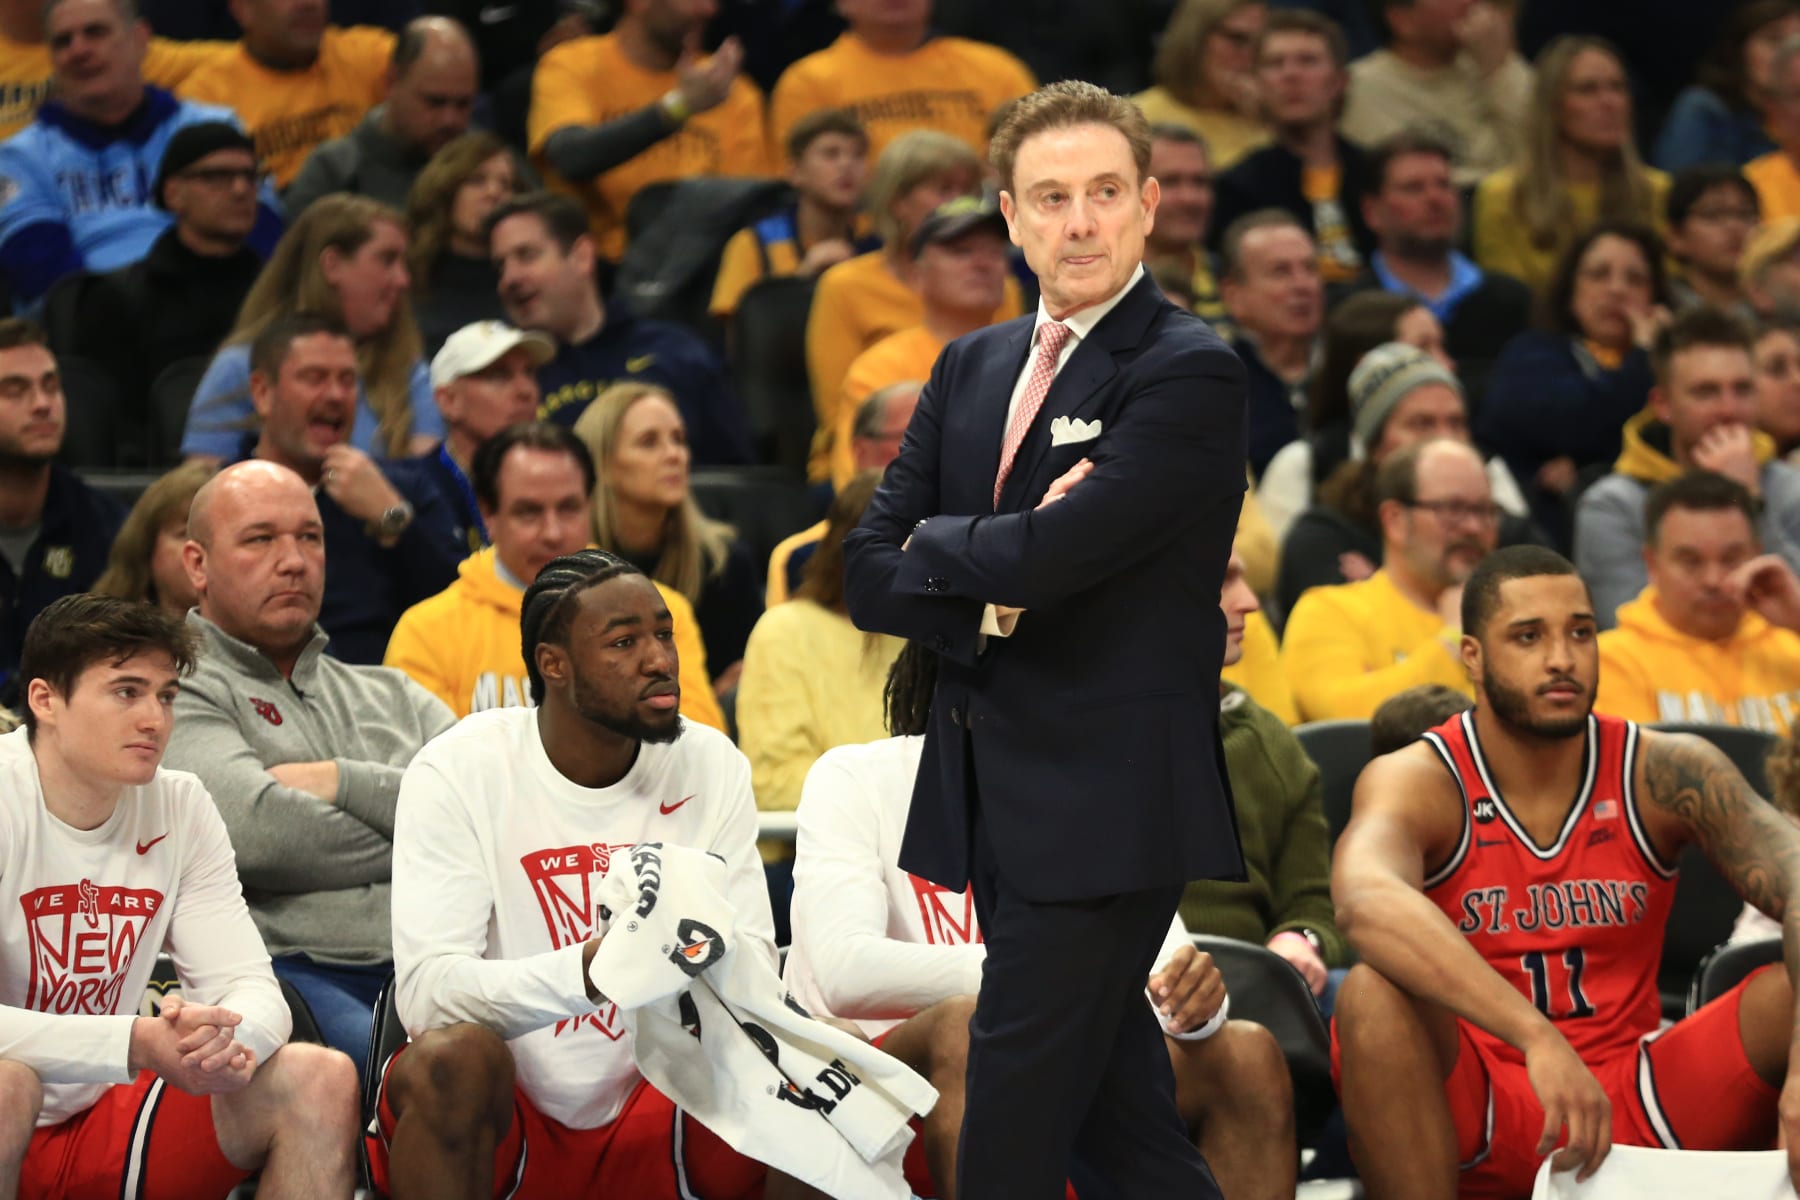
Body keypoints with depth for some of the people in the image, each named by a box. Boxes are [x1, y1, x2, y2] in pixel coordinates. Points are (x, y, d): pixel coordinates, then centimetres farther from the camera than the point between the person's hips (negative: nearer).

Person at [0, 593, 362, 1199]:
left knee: (321, 1080, -8)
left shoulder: (180, 807, 4)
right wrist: (137, 1044, -37)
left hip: (98, 1126, 6)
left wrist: (229, 1042, -26)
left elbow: (250, 988, 0)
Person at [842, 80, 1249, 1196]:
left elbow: (1046, 555, -22)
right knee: (1116, 1108, 15)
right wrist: (994, 591, -12)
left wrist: (939, 546, -2)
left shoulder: (1189, 373, -11)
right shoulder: (971, 368, 13)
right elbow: (870, 573, 7)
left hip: (1104, 803, -7)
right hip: (992, 799, 8)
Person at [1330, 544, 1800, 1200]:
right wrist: (1537, 1038, -46)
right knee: (1373, 997, -32)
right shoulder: (1416, 782, -9)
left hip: (1636, 1109, 2)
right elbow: (1364, 903, -33)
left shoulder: (1663, 772, -1)